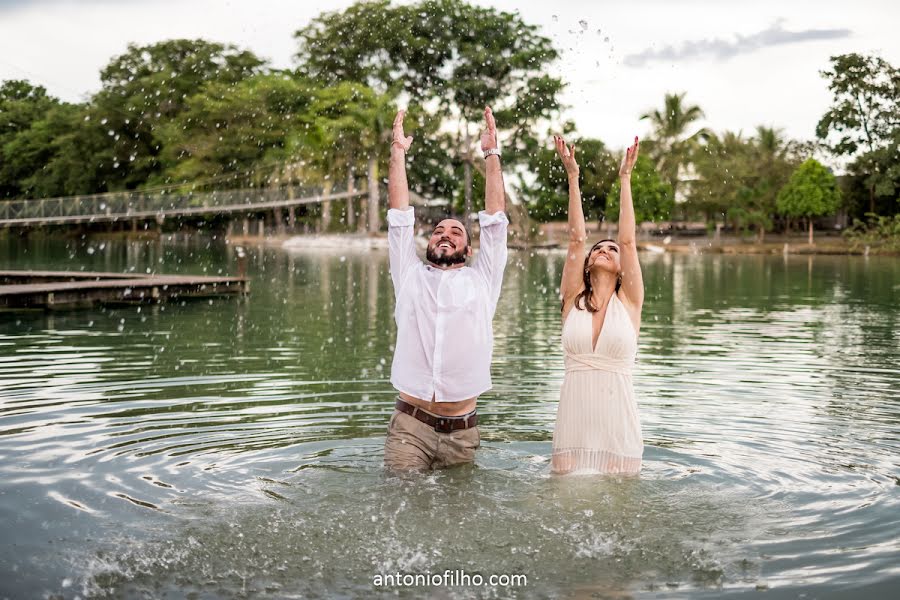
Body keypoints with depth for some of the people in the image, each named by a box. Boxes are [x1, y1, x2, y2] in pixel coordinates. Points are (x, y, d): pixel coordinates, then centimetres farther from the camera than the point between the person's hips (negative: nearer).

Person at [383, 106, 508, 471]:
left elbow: (494, 217, 9)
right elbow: (400, 216, 11)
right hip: (409, 427, 0)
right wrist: (398, 150, 12)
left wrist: (491, 153, 10)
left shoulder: (481, 280, 12)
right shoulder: (410, 276, 14)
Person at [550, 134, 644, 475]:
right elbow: (576, 239, 2)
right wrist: (573, 177, 0)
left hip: (618, 422, -1)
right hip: (573, 422, 1)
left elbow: (628, 241, -1)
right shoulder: (573, 300, 7)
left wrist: (625, 178, -1)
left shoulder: (629, 303, 5)